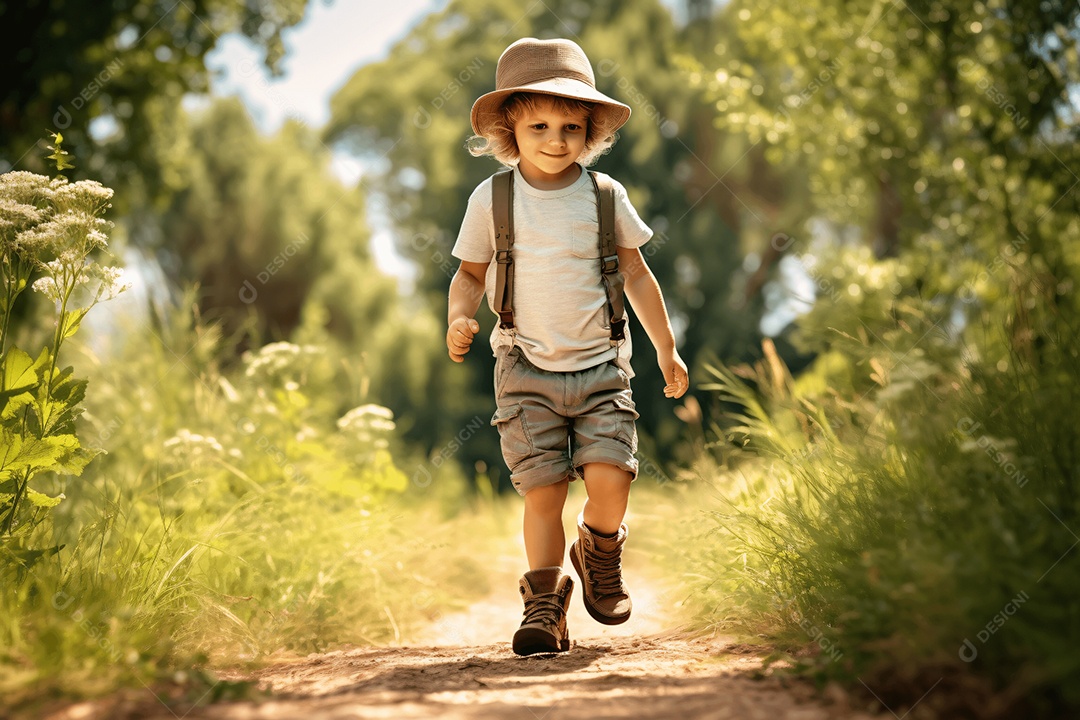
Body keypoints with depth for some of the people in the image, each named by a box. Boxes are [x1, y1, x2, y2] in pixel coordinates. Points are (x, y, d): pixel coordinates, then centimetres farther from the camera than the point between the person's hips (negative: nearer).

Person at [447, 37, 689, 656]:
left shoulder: (605, 197, 3)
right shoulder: (491, 201, 0)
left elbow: (636, 273, 13)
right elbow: (470, 274, 11)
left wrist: (667, 350, 18)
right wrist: (459, 320, -10)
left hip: (601, 364, 1)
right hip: (527, 369, 0)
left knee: (609, 478, -13)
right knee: (542, 487, -7)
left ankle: (599, 555, 19)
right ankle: (544, 605, 7)